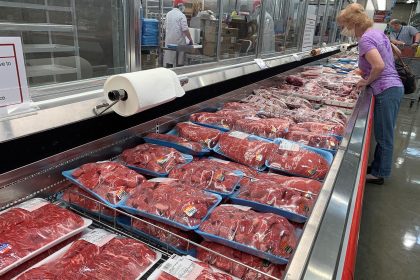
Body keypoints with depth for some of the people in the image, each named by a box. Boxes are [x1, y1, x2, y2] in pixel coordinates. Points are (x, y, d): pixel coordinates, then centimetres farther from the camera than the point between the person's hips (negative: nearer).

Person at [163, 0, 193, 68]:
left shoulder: (168, 14, 9)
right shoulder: (181, 15, -11)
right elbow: (185, 29, -16)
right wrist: (190, 39, -9)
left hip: (169, 40, 6)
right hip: (179, 41, -6)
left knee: (169, 60, 7)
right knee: (179, 62, 3)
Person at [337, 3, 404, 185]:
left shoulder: (365, 39, -16)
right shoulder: (377, 32, 13)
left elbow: (379, 66, -25)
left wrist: (366, 81, -8)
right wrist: (367, 75, 19)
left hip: (386, 91, -10)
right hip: (395, 87, 10)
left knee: (384, 136, 2)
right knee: (385, 134, 17)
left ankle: (378, 174, 16)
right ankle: (377, 167, 31)